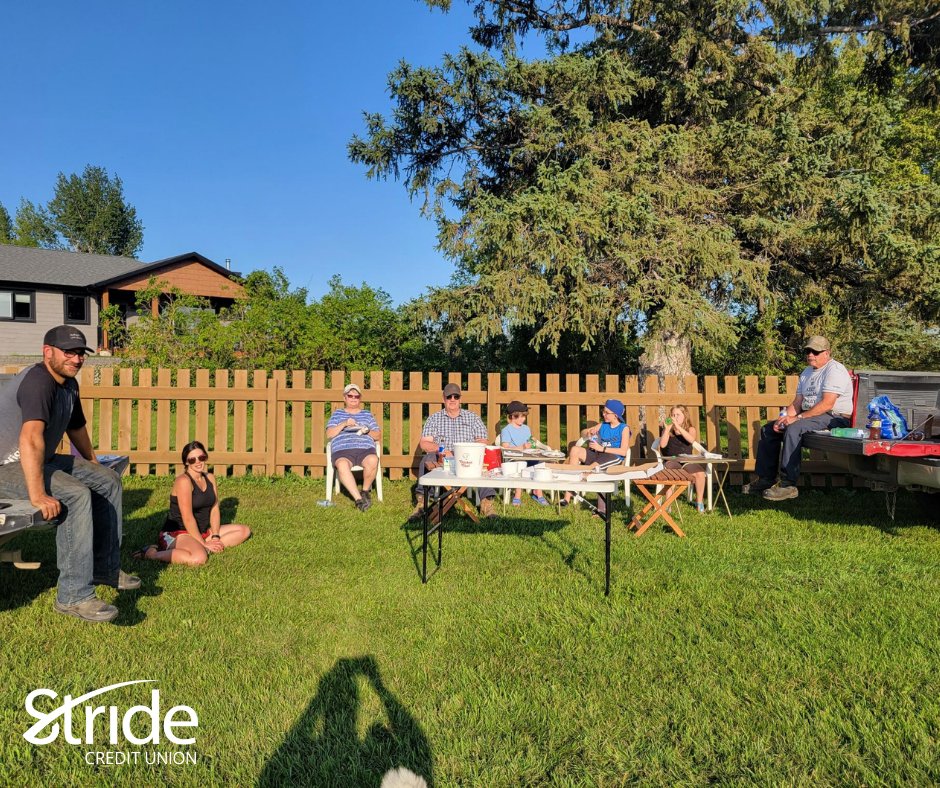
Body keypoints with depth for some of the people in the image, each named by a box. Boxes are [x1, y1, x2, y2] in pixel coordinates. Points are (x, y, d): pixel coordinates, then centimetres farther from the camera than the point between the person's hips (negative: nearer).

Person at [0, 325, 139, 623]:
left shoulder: (69, 384, 7)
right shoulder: (38, 382, -24)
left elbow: (77, 428, 24)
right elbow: (30, 438, -39)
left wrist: (94, 465, 35)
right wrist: (37, 495, -46)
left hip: (44, 460, 10)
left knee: (109, 481, 8)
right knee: (76, 495, -30)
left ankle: (105, 568, 15)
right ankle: (73, 596, -25)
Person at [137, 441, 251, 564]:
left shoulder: (210, 478, 8)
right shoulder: (184, 481, -16)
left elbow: (215, 509, 4)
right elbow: (187, 518, -20)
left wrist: (215, 537, -8)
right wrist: (203, 544, -18)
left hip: (202, 532, 9)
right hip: (177, 534, -8)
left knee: (244, 531, 2)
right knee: (199, 558, -39)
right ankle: (152, 553, -16)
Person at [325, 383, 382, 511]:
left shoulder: (367, 415, 27)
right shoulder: (337, 414, 23)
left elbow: (378, 436, 21)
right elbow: (329, 434, 10)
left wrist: (368, 431, -2)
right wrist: (344, 424, -5)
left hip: (365, 449, 1)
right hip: (342, 449, -1)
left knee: (373, 461, -36)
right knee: (342, 465, -39)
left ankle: (366, 490, -10)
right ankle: (359, 499, -37)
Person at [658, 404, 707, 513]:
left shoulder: (690, 429, 7)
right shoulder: (668, 429, 9)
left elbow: (691, 440, -17)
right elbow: (662, 445, -7)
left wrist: (678, 427, -25)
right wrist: (667, 429, -14)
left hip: (687, 460, 1)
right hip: (672, 460, -1)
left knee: (700, 473, -28)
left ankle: (699, 502, -5)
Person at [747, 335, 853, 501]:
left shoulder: (835, 370, -11)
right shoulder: (807, 372, 19)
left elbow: (827, 404, -23)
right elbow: (797, 403, 14)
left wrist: (798, 418, -23)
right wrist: (784, 418, -5)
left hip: (835, 418, -10)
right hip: (809, 416, 10)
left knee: (793, 429, -34)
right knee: (768, 429, 4)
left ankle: (788, 485, -32)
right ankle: (766, 479, 5)